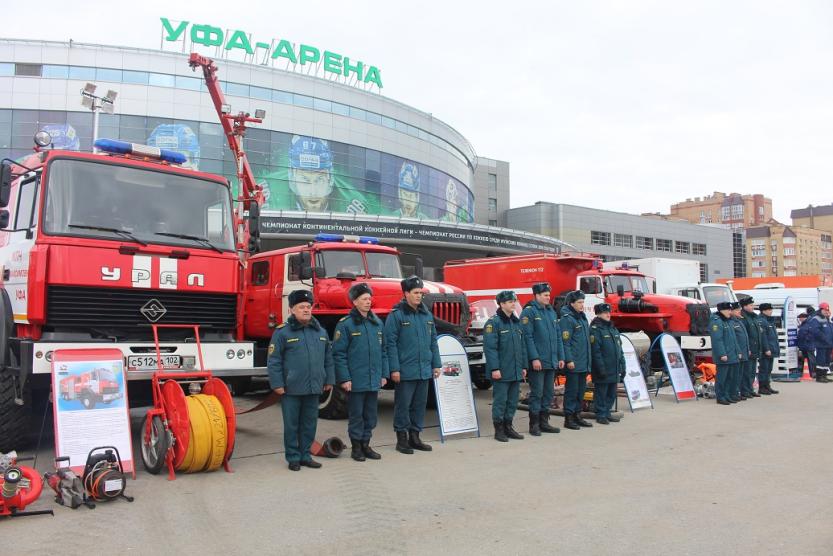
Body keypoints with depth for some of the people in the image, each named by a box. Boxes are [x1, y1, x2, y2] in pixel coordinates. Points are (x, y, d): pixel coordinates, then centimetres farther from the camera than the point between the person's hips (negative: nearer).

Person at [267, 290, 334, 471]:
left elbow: (328, 358, 15)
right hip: (291, 389, -5)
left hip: (314, 388, 5)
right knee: (292, 425, 5)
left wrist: (329, 380, 12)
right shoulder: (283, 332, -6)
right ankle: (293, 457, 18)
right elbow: (274, 361, -7)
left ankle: (305, 455, 25)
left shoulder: (321, 332, 10)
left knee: (310, 424, 13)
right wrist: (277, 384, -11)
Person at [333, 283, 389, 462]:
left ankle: (366, 444, 25)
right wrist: (344, 378, -13)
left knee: (370, 415, 12)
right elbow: (339, 353, -9)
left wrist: (384, 374, 11)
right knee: (356, 415, 5)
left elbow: (383, 351, 15)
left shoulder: (377, 323, 10)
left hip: (374, 380, 5)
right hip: (356, 381, -5)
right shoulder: (345, 324, -7)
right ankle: (356, 447, 18)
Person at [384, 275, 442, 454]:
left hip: (424, 370, 6)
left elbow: (433, 341, 16)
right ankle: (402, 439, 14)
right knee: (403, 405, 3)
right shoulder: (396, 315, -8)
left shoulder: (427, 315, 12)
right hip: (405, 371, -6)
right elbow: (390, 343, -11)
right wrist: (394, 369, -15)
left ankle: (414, 437, 25)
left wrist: (436, 364, 11)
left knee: (420, 404, 13)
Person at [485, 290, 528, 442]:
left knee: (513, 400, 13)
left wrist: (523, 366, 14)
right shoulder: (494, 322, -10)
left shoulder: (517, 322, 14)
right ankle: (499, 430, 10)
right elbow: (490, 347, -15)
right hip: (502, 372, -7)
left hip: (516, 372, 7)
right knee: (500, 401, 0)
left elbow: (522, 346, 18)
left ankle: (508, 426, 24)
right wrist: (494, 368, -19)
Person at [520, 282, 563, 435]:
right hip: (537, 361, -7)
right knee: (537, 393, -2)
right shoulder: (529, 312, -8)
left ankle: (544, 422, 22)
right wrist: (534, 358, -19)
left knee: (548, 393, 12)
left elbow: (558, 336, 17)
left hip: (551, 362, 8)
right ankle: (534, 424, 8)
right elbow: (528, 337, -15)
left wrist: (561, 357, 11)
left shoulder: (551, 311, 15)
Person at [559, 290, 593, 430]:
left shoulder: (582, 317, 15)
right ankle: (568, 418, 4)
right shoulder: (567, 319, -12)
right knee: (572, 390, -3)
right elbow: (565, 342, -16)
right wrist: (569, 360, -21)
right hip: (574, 363, -8)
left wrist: (588, 360, 18)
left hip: (584, 363, 8)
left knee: (581, 390, 13)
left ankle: (577, 415, 23)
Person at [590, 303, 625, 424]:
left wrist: (622, 366, 14)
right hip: (603, 371, -8)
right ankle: (600, 415, 8)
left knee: (612, 393, 13)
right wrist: (601, 368, -19)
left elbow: (620, 349, 19)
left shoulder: (613, 329, 16)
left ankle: (607, 413, 24)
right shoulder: (595, 329, -10)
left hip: (614, 371, 8)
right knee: (601, 393, 0)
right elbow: (596, 351, -16)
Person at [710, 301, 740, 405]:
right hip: (723, 357, -9)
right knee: (721, 377, -4)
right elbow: (717, 340, -19)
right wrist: (722, 354, -23)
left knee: (729, 377, 13)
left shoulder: (729, 321, 17)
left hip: (732, 356, 9)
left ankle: (727, 396, 21)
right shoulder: (716, 322, -13)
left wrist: (738, 352, 17)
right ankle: (720, 397, 2)